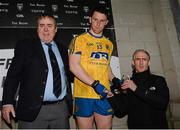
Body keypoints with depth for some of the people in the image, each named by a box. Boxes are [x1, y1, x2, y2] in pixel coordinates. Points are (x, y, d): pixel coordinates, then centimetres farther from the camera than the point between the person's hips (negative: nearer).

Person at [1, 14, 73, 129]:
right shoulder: (25, 46, 2)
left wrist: (70, 102, 13)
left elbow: (67, 76, 15)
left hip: (61, 108, 4)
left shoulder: (62, 49, 13)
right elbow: (13, 75, -3)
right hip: (33, 109, -3)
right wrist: (7, 102, -11)